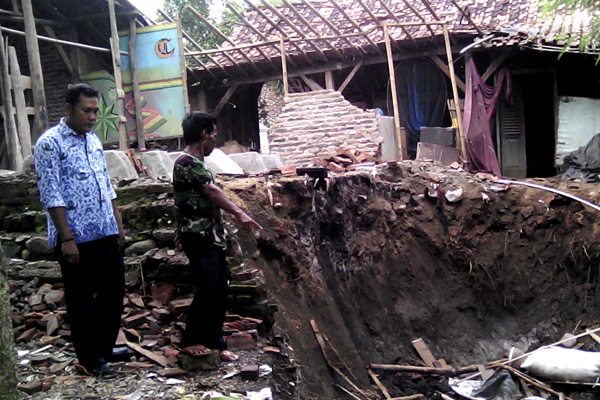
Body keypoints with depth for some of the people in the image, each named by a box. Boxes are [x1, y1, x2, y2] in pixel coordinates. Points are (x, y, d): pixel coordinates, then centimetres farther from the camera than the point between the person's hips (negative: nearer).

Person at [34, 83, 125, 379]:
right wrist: (67, 238, -18)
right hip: (76, 238, -7)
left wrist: (118, 224, 16)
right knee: (81, 299, 5)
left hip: (106, 233, 7)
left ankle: (105, 348, 30)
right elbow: (51, 195, -15)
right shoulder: (50, 143, -9)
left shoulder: (93, 141, 14)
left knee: (114, 290, 12)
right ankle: (90, 360, 19)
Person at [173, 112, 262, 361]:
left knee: (219, 291, 9)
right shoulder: (187, 162, -13)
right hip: (198, 238, -10)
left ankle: (215, 343, 18)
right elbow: (212, 192, -18)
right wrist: (239, 214, -18)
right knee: (207, 289, -9)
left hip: (210, 238, 10)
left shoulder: (197, 162, 18)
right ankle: (190, 341, 6)